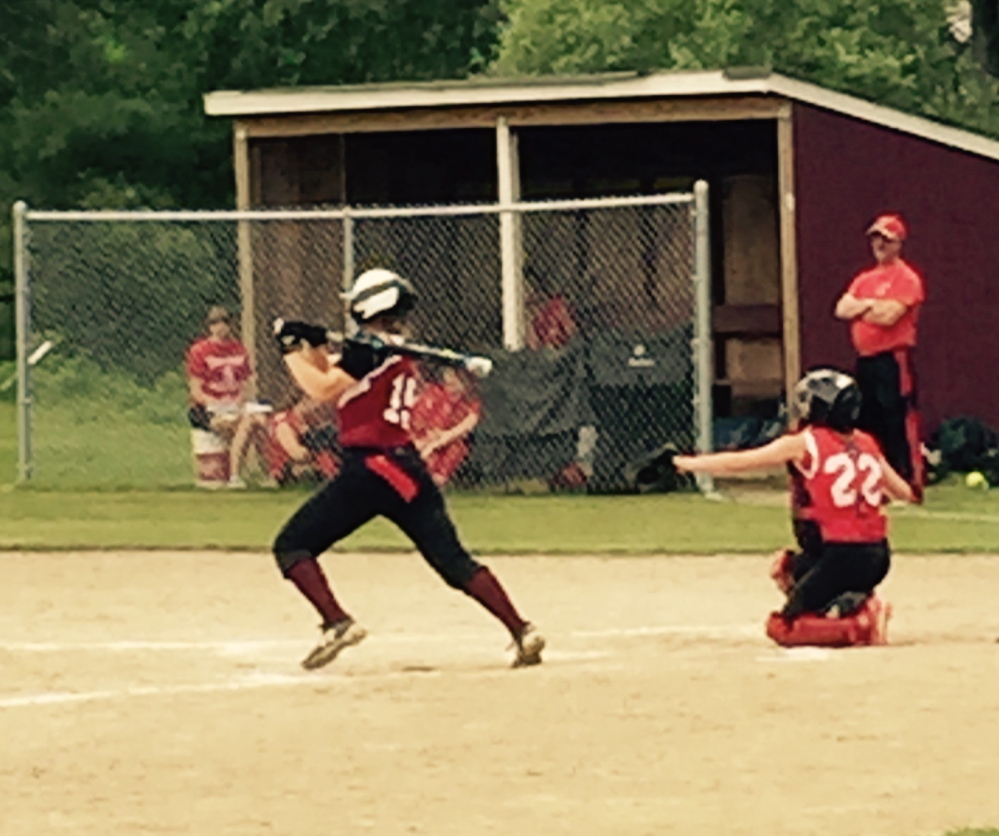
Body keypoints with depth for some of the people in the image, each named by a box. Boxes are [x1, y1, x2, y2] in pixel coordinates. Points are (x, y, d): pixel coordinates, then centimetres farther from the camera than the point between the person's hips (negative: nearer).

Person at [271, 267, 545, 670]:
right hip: (409, 469, 8)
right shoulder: (398, 351, 19)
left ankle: (337, 622, -16)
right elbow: (333, 373, 24)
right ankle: (522, 631, -4)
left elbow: (324, 389, -14)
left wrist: (291, 350, -3)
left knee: (291, 546, 0)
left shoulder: (370, 349, -8)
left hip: (369, 468, -8)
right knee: (454, 561, 7)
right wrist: (311, 345, 9)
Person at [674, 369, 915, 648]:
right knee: (789, 568, 31)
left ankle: (862, 620, -18)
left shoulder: (802, 444, -4)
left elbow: (738, 462, 2)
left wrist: (691, 464, 18)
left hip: (841, 558, -7)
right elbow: (904, 492, 19)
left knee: (781, 628, 2)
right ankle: (849, 606, 8)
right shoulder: (866, 443, 11)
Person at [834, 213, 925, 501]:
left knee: (899, 423, -12)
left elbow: (889, 316, -17)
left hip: (893, 360, -8)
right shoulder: (865, 279, 19)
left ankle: (912, 484, -11)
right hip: (865, 359, 8)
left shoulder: (907, 278, -6)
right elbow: (842, 310, 7)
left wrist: (859, 307, -1)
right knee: (868, 423, 12)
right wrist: (870, 304, -9)